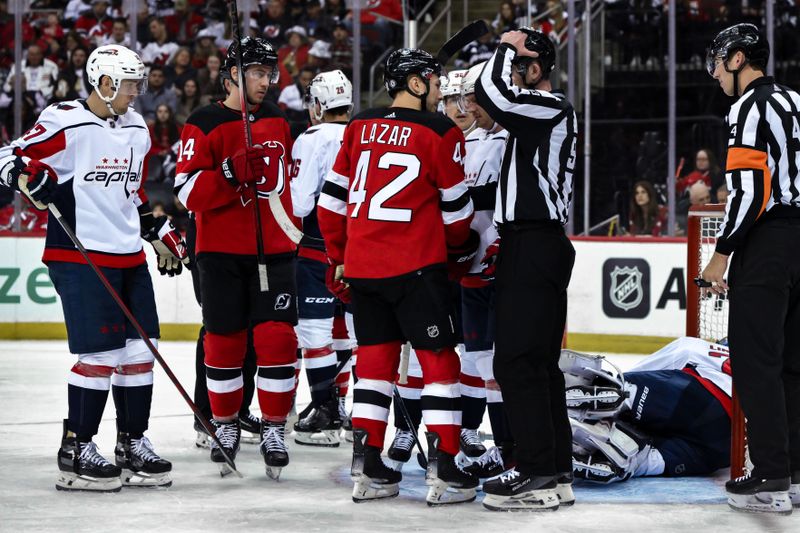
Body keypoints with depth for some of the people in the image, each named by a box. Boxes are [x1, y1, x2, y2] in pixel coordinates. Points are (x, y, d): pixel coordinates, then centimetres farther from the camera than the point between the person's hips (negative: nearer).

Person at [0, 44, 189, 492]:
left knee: (139, 349, 7)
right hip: (80, 256, -8)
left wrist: (163, 235, 20)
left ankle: (132, 445, 18)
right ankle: (76, 452, 0)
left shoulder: (136, 129, 15)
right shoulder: (67, 123, -10)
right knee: (102, 352, -10)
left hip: (129, 256, 8)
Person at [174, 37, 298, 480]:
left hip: (274, 249, 3)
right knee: (224, 341, 4)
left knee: (277, 339, -5)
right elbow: (188, 192, -15)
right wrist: (231, 173, -28)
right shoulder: (204, 126, -8)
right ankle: (225, 426, 19)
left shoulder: (277, 120, 10)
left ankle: (274, 429, 3)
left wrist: (291, 231, 23)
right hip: (222, 253, -3)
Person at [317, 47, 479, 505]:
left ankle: (367, 467, 12)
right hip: (416, 265, -5)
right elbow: (456, 208, -1)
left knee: (376, 359, 14)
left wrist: (339, 258, 21)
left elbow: (332, 199, 11)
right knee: (439, 361, 1)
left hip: (361, 265, 6)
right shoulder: (440, 132, -6)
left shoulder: (360, 128, 8)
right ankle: (443, 471, -3)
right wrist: (460, 249, 19)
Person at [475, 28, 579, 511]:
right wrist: (506, 245, 24)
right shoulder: (537, 116, 21)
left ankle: (539, 476, -12)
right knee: (539, 363, 12)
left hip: (534, 248, -11)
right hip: (534, 247, 11)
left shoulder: (553, 108, -12)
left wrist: (508, 48, -11)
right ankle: (556, 471, 15)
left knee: (518, 361, -12)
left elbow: (491, 94, -28)